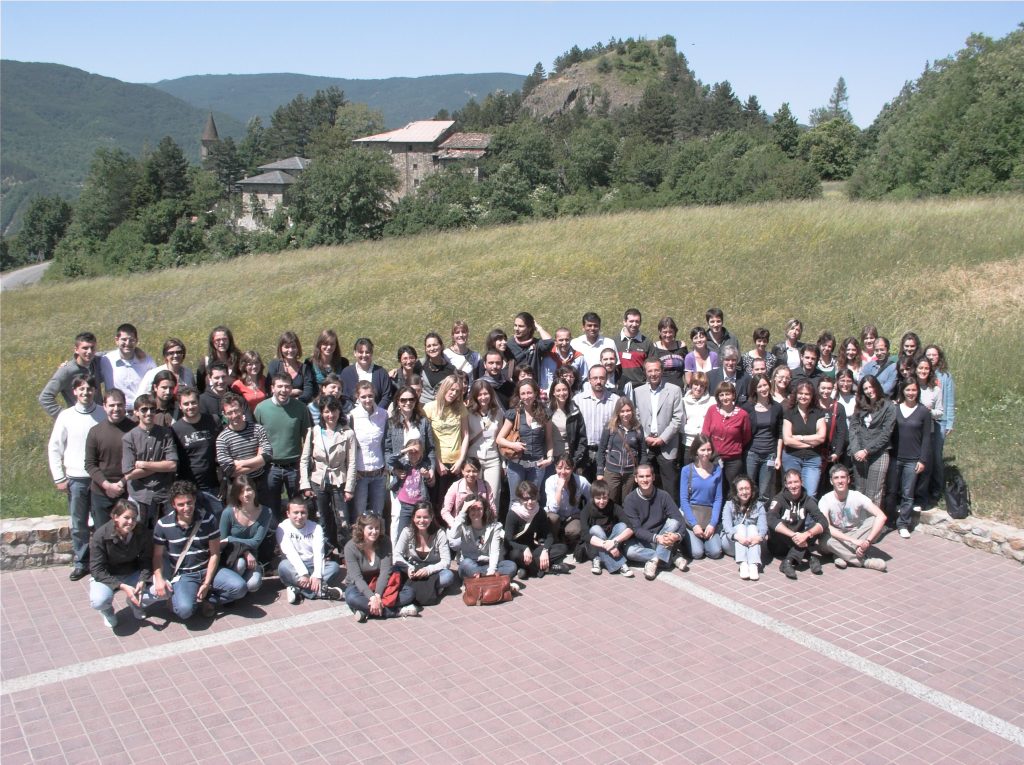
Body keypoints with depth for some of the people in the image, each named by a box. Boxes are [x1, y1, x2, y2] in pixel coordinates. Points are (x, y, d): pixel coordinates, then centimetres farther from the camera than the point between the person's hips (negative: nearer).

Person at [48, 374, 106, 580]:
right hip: (76, 479, 1)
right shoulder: (66, 416, -2)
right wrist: (59, 478, 0)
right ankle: (80, 562, 22)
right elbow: (54, 448, 3)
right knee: (78, 525, 9)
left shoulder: (103, 415, -3)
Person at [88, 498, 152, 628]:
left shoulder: (143, 533, -15)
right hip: (106, 577, -3)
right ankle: (107, 611, 6)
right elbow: (97, 570, -20)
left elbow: (146, 560, -6)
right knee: (99, 601, -35)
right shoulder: (100, 536, -23)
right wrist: (122, 586, -30)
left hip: (133, 574, 3)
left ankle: (134, 603, 14)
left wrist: (142, 581, -26)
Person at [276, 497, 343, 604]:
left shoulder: (316, 527, 3)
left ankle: (298, 590, -34)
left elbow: (318, 552, -10)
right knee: (283, 566, -35)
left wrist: (317, 575, -28)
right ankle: (321, 590, -38)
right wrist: (303, 574, -31)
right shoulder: (283, 528, -5)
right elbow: (290, 552, -17)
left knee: (335, 567, -24)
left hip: (313, 564, 2)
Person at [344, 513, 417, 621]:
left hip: (379, 584, 3)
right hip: (359, 586, -2)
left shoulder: (384, 543, -11)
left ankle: (366, 610, -29)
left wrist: (377, 595, -33)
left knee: (409, 592, -19)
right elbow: (357, 577, -23)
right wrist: (372, 597, -36)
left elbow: (385, 571, -18)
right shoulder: (351, 547, -18)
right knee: (352, 598, -37)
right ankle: (397, 611, -32)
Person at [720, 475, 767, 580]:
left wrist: (759, 537, -38)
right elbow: (727, 525, -18)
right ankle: (743, 564, -47)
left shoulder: (758, 505, 2)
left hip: (751, 545, 1)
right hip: (731, 543, -1)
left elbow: (763, 525, -14)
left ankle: (754, 565, -48)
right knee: (740, 527, -26)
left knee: (752, 527, -26)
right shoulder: (729, 505, -2)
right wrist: (738, 536, -40)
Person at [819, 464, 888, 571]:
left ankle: (844, 556, -23)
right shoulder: (825, 501, -17)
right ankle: (864, 561, -28)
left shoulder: (856, 496, -14)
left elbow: (882, 516, -24)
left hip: (856, 535, 2)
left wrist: (868, 541, -35)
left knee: (876, 521, -22)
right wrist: (853, 540, -40)